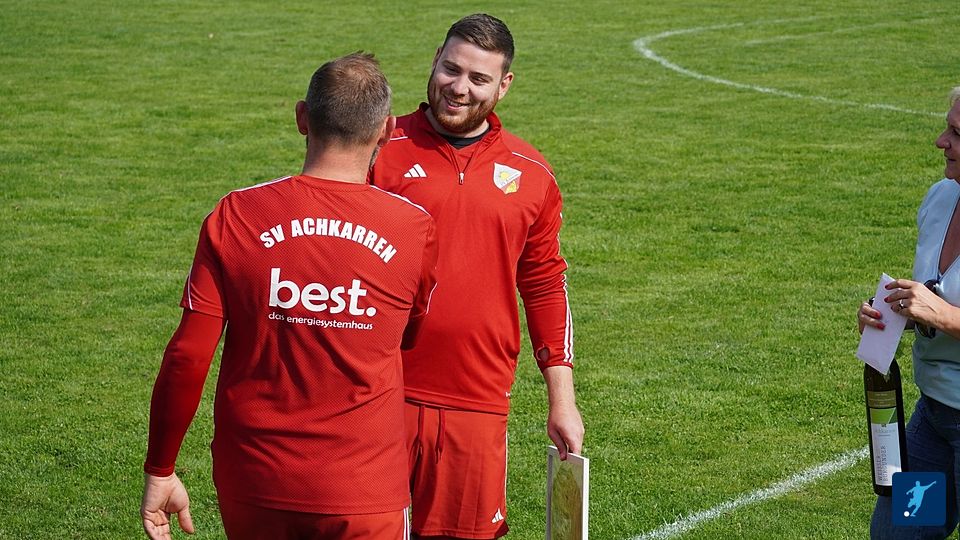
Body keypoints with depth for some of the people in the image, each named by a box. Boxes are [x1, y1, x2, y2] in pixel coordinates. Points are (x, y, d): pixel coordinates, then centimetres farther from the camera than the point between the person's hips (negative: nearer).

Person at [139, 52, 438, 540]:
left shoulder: (235, 217, -7)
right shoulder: (414, 229, -6)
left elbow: (186, 358, -8)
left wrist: (159, 470, 2)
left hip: (251, 484, 2)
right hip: (364, 491, -2)